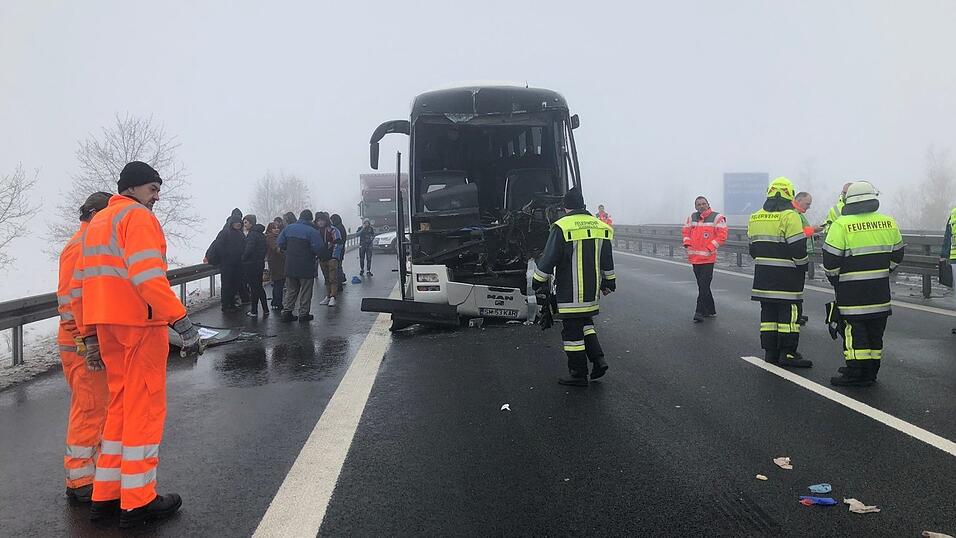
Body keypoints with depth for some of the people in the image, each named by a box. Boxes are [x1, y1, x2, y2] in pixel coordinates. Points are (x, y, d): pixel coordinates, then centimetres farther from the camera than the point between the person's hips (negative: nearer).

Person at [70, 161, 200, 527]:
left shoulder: (95, 223, 22)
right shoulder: (138, 216, -6)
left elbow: (78, 287, 20)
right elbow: (147, 275, -21)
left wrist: (90, 336, 21)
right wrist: (182, 322, -23)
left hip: (106, 325, 9)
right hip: (139, 323, -9)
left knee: (120, 406, 17)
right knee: (145, 408, -1)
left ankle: (106, 495, 23)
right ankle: (137, 502, 7)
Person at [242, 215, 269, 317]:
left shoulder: (252, 234, -15)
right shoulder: (261, 234, 12)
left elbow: (249, 249, -22)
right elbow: (264, 250, 15)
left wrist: (243, 259, -9)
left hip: (251, 264, -9)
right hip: (260, 263, 9)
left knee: (254, 288, -3)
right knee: (259, 287, 15)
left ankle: (254, 311, 1)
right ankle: (265, 310, 16)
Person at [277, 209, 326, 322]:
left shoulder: (288, 228, 3)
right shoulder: (312, 231, -13)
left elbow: (279, 243, 6)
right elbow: (320, 249, -19)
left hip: (290, 266, 5)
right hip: (306, 267, -4)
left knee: (291, 289, 16)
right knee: (305, 291, 6)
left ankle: (286, 312, 13)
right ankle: (304, 314, 10)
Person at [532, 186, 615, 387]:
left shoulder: (562, 227, -13)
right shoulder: (601, 227, 8)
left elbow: (548, 259, -11)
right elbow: (607, 261, 16)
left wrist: (538, 282, 1)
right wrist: (609, 282, 27)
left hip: (570, 292, -6)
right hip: (592, 290, 6)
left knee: (572, 330, 2)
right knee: (586, 322, 24)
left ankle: (578, 374, 7)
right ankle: (598, 359, 13)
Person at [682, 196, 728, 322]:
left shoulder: (717, 218, -5)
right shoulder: (692, 217, 12)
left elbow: (722, 236, -7)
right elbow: (686, 232, 21)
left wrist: (710, 248, -14)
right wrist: (687, 244, 3)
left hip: (708, 258, -6)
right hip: (694, 257, 6)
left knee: (704, 286, -9)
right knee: (702, 285, 13)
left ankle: (700, 312, -8)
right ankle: (710, 310, 25)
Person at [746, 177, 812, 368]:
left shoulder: (756, 217, 10)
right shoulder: (789, 216, -12)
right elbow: (798, 247, -14)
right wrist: (803, 265, 1)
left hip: (763, 274, 7)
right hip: (786, 276, -6)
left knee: (768, 310, 11)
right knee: (790, 310, -1)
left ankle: (770, 350, 14)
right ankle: (788, 352, -1)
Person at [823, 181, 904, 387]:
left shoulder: (842, 225, -13)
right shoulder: (889, 223, 3)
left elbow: (830, 260, -12)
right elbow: (896, 255, 14)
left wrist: (835, 279, 5)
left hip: (851, 291, -5)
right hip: (880, 291, 5)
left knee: (854, 331, 2)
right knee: (875, 332, 14)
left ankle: (855, 373, 4)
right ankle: (871, 372, 23)